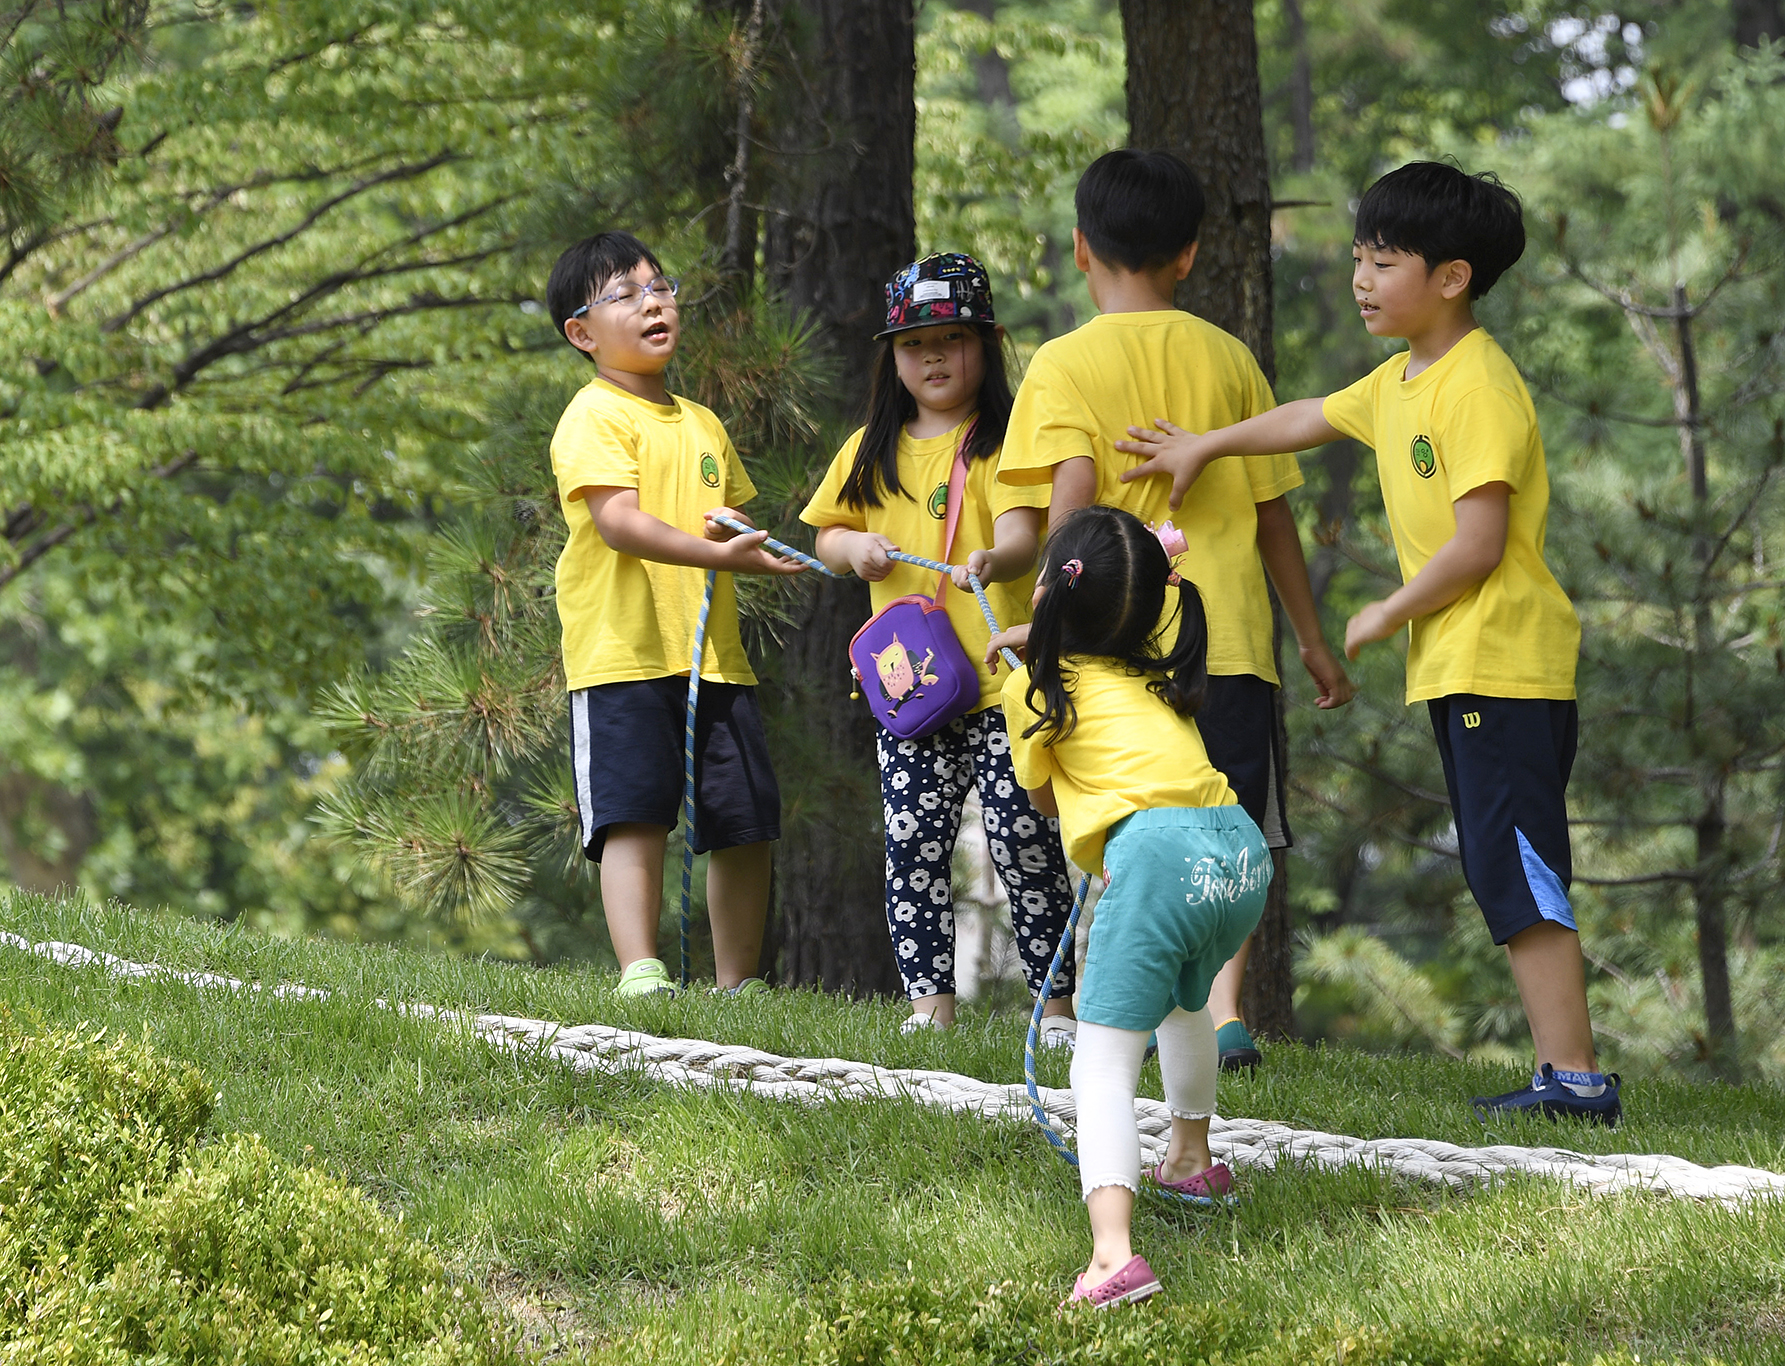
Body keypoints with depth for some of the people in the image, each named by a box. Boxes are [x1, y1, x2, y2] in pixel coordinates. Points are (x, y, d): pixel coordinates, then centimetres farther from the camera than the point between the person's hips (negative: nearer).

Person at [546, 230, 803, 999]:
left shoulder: (704, 426, 21)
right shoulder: (593, 417, -4)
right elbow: (618, 521, -18)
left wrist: (741, 529, 4)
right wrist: (719, 553, -27)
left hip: (713, 654, 7)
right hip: (621, 653, -7)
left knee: (745, 825, 6)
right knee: (636, 818, -14)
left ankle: (738, 985, 16)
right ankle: (640, 975, -17)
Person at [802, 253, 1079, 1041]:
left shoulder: (1004, 441, -2)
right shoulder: (872, 451, 14)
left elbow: (1021, 535, -16)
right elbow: (826, 534, 21)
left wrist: (990, 560, -39)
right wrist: (854, 547, -2)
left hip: (1000, 679, -5)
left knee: (1022, 838, -6)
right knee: (914, 842, 3)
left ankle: (1057, 1002, 2)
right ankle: (930, 1000, 10)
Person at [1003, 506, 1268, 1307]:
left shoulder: (1034, 687, 11)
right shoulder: (1157, 663, 25)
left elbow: (1042, 798, 29)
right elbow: (1169, 601, 51)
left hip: (1159, 852, -7)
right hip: (1243, 848, 7)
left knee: (1104, 1060, -10)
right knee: (1184, 999, 37)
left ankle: (1112, 1249, -31)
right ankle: (1191, 1158, 56)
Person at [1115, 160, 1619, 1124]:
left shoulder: (1477, 386, -16)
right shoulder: (1399, 382, 15)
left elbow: (1478, 543, -20)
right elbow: (1316, 417, 34)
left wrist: (1386, 616, -8)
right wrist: (1205, 447, 39)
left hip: (1504, 663, -10)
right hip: (1456, 666, 10)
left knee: (1517, 873, -13)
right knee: (1502, 875, 8)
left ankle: (1577, 1076, -14)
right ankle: (1562, 1069, 9)